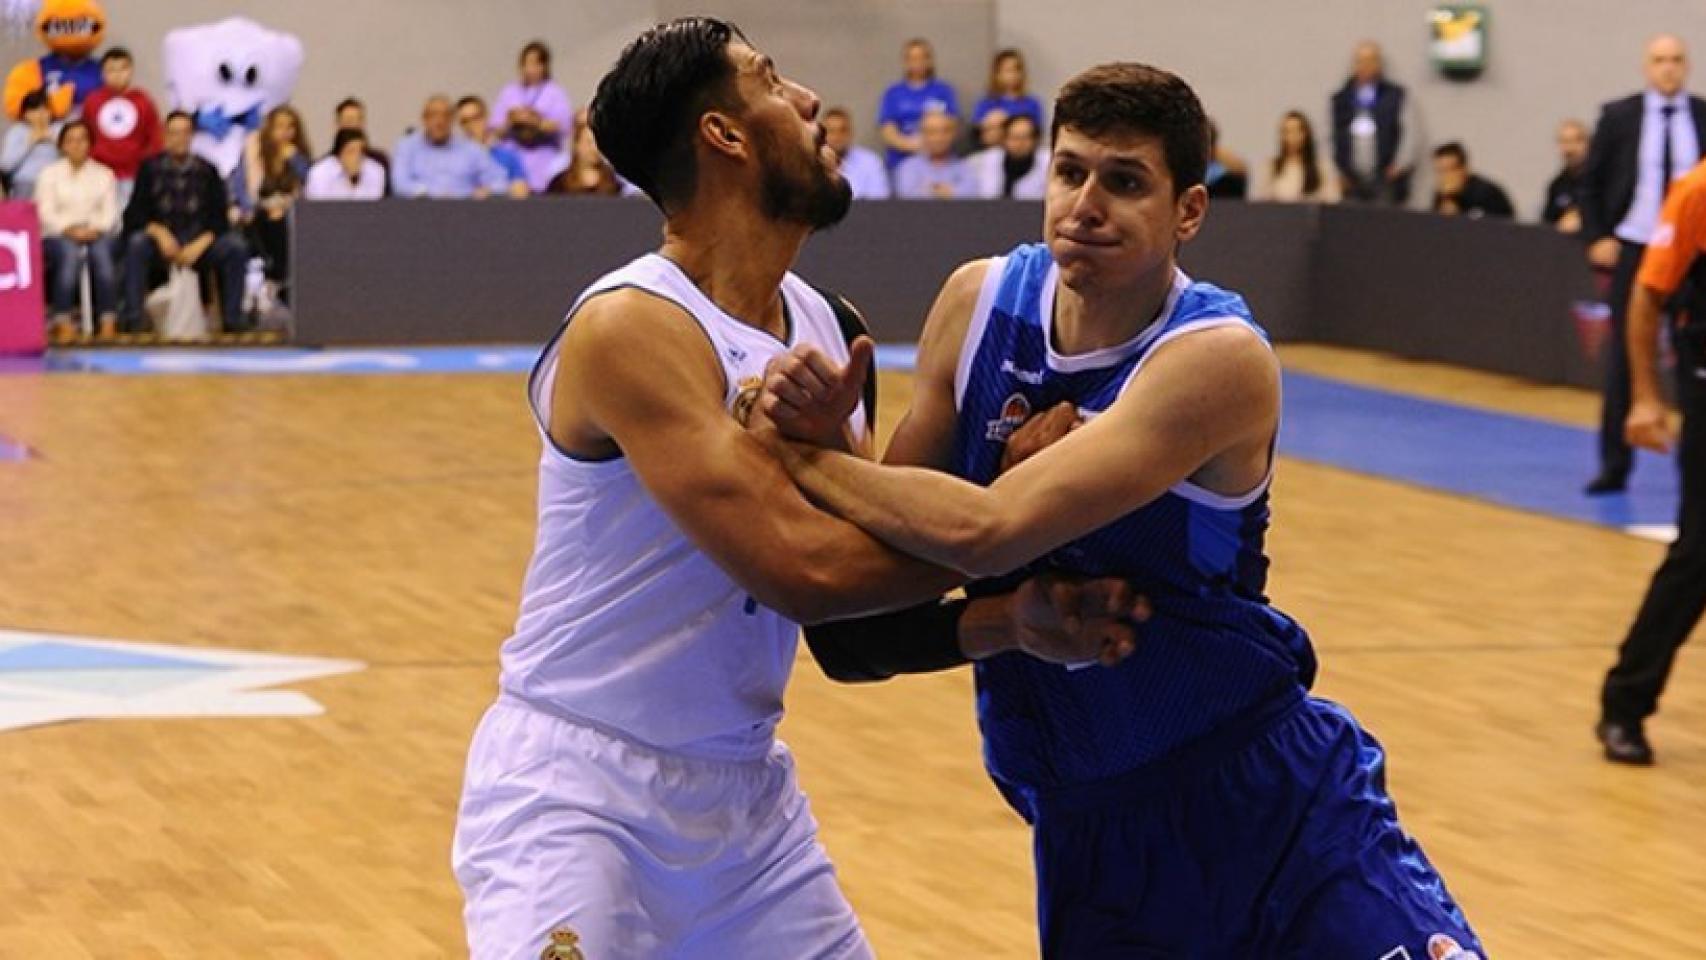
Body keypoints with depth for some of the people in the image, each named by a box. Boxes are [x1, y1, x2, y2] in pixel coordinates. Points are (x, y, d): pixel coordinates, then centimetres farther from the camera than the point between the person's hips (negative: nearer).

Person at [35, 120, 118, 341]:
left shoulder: (104, 174, 17)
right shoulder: (50, 174, 12)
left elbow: (111, 211, 7)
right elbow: (46, 213, 0)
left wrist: (96, 229, -14)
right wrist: (70, 230, -17)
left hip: (96, 234, 1)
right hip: (57, 236, -1)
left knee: (101, 250, -34)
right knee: (70, 252, -36)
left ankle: (109, 322, -39)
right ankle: (63, 321, -39)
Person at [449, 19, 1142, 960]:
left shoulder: (831, 331, 5)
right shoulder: (632, 327, -19)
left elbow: (851, 629, 7)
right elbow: (802, 566, -27)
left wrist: (1006, 623, -11)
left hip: (747, 785, 7)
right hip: (577, 786, -7)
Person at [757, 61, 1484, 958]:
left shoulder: (1219, 357, -22)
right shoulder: (981, 303, -3)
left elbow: (985, 533, -31)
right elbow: (901, 526, 3)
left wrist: (795, 454, -21)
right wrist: (822, 429, -16)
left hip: (1273, 801, -4)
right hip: (1084, 826, 5)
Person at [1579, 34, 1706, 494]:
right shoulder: (1618, 117, -1)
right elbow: (1590, 181, 4)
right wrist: (1596, 239, -4)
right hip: (1632, 249, 0)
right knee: (1623, 358, 4)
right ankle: (1614, 464, 11)